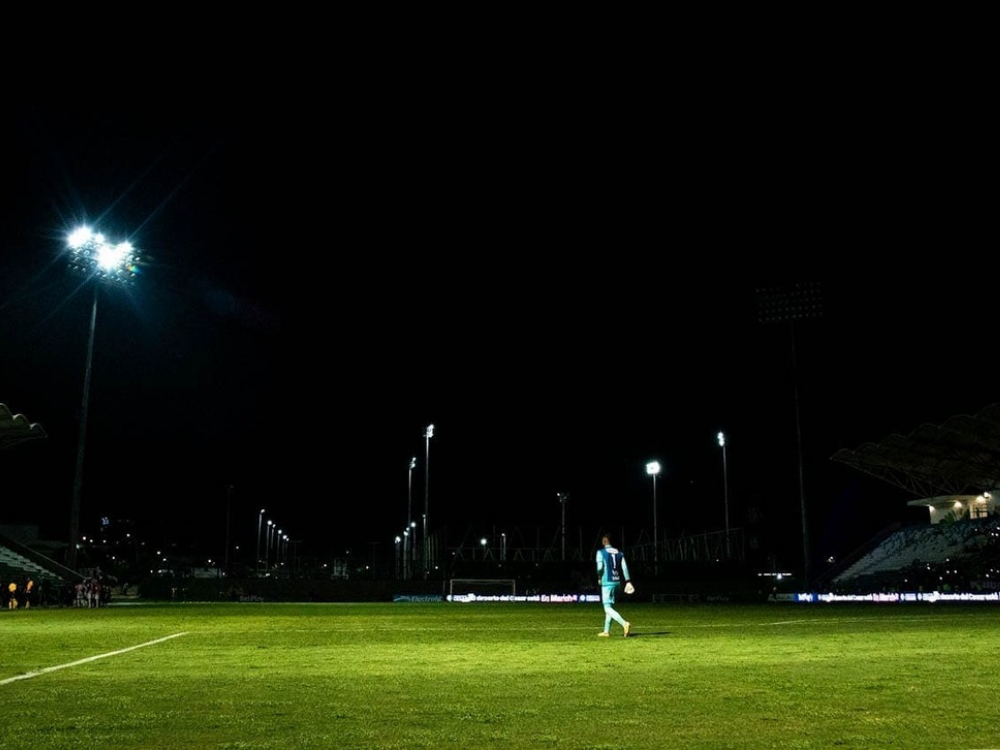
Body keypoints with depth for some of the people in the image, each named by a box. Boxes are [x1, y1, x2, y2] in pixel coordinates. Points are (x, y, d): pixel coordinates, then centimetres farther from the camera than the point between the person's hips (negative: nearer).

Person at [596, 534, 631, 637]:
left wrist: (599, 578, 7)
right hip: (617, 582, 6)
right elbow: (624, 568, 4)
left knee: (608, 608, -7)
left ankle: (625, 623, -27)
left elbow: (600, 568, -11)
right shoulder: (619, 553, 11)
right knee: (610, 606, 17)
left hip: (607, 582, -6)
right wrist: (628, 582, 1)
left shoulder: (601, 552, -4)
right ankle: (606, 631, 20)